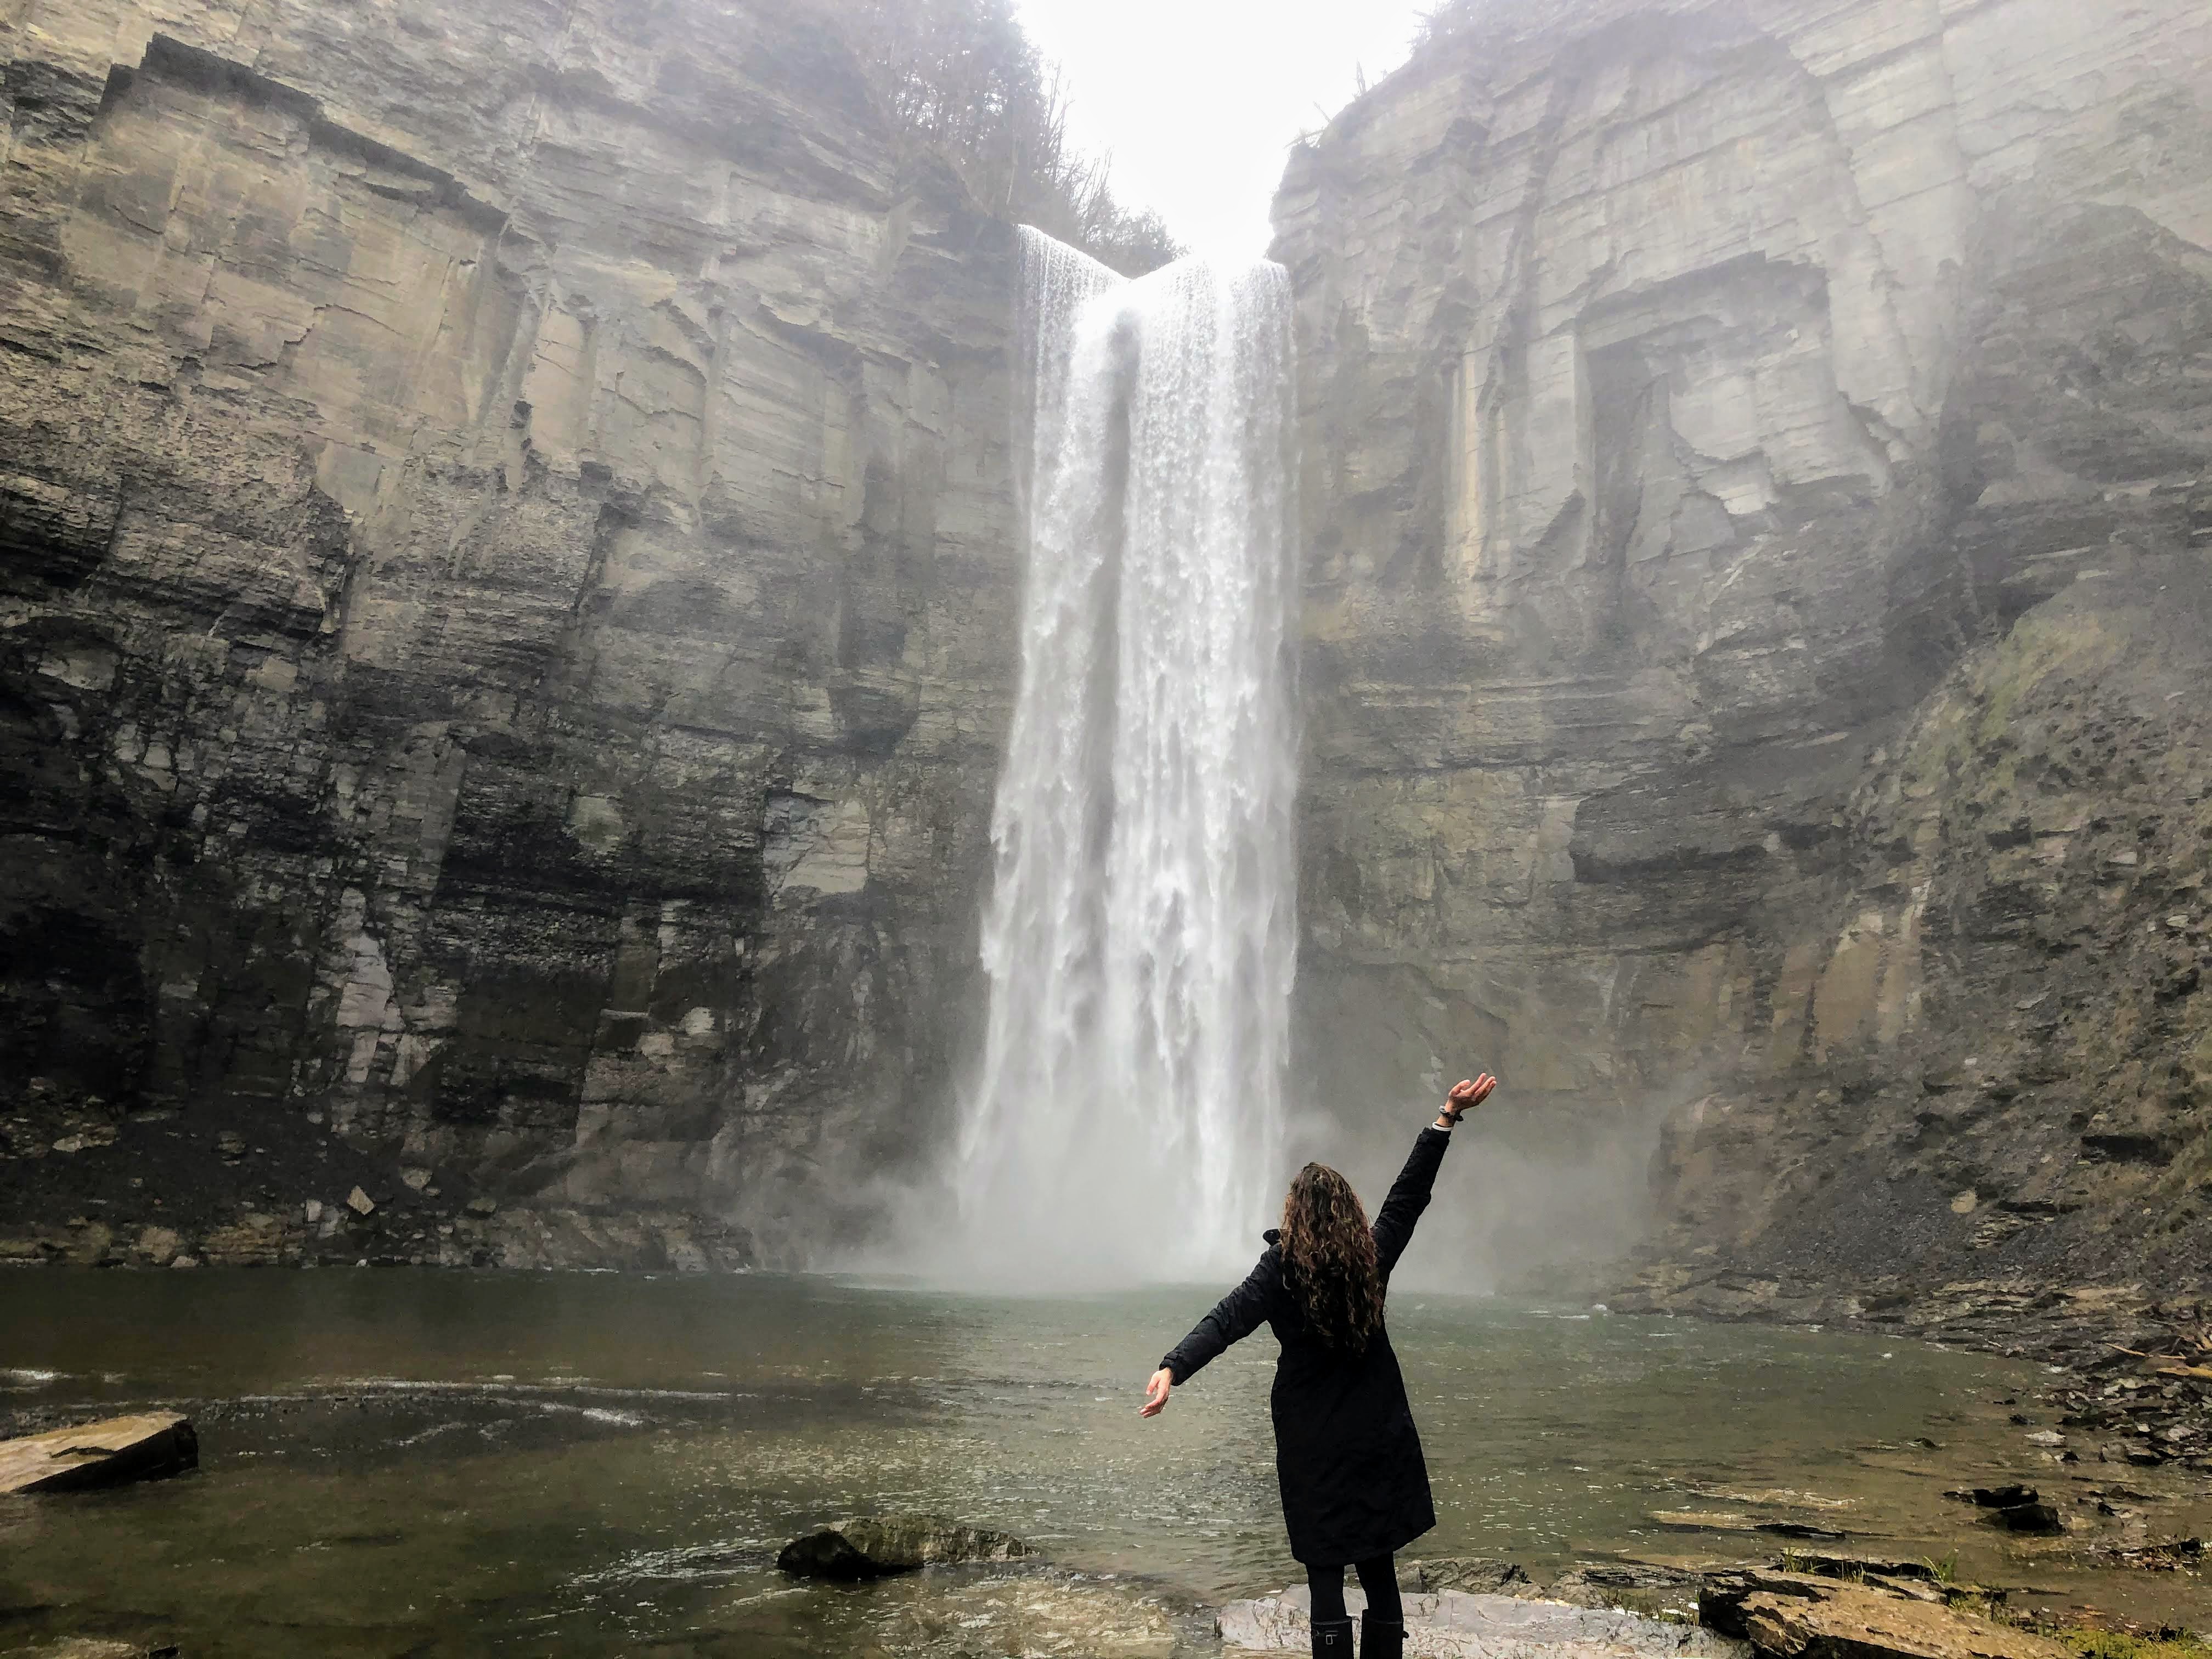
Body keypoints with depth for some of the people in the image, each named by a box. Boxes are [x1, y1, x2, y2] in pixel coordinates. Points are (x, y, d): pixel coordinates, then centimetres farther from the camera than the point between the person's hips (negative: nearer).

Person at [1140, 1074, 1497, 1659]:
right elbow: (1409, 1195, 4)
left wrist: (1173, 1368, -36)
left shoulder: (1283, 1268, -14)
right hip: (1378, 1432, 4)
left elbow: (1229, 1319, -26)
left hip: (1313, 1440, -4)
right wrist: (1448, 1117, 9)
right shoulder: (1373, 1259, -3)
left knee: (1325, 1571, 4)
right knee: (1379, 1565, 14)